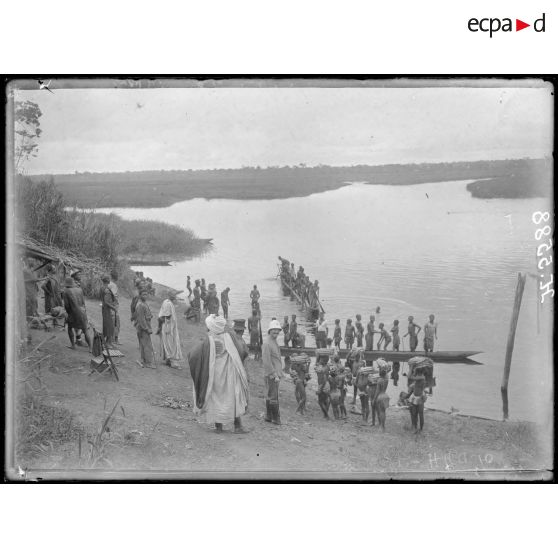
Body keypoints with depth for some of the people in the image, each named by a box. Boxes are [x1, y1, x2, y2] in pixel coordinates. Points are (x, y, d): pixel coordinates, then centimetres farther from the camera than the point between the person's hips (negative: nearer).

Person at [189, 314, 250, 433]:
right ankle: (238, 426, 4)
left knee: (215, 399, 13)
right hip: (229, 374, 1)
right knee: (233, 398, 9)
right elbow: (243, 352, -7)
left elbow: (192, 355, -14)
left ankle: (218, 426, 12)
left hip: (214, 374, -1)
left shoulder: (208, 341, -12)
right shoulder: (229, 337, -8)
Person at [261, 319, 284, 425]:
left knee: (270, 396, 14)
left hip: (275, 374, 10)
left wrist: (279, 373, 20)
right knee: (273, 397, -6)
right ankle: (276, 418, -2)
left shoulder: (274, 342, 16)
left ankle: (268, 417, 20)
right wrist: (275, 375, -19)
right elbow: (266, 362, -19)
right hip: (271, 375, -10)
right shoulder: (267, 344, -15)